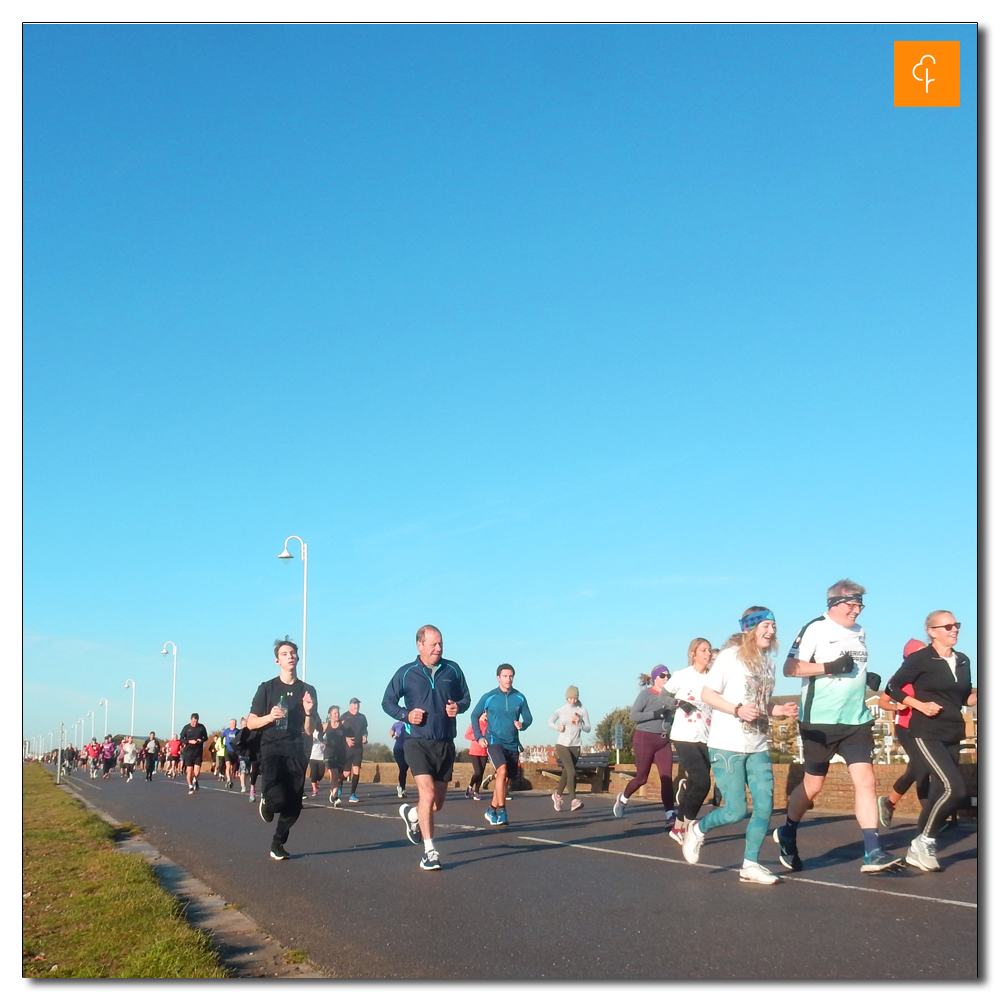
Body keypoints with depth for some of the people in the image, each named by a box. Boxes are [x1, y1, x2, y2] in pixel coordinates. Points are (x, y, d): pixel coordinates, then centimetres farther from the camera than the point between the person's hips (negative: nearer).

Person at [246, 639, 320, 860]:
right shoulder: (267, 688, 4)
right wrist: (269, 717, -15)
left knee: (293, 805, 1)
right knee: (278, 798, -23)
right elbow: (250, 723, 3)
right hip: (272, 750, -3)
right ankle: (266, 801, 13)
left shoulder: (307, 690, 10)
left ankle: (278, 844, 25)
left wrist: (308, 712, -9)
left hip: (296, 753, 3)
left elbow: (310, 731, 10)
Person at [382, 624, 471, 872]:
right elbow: (387, 702, 7)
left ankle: (411, 814, 46)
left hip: (445, 744, 3)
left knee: (437, 803, 12)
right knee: (427, 793, -19)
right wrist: (406, 714, -11)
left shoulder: (452, 670, 3)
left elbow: (465, 697, 14)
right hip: (417, 742, -3)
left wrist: (458, 706, -9)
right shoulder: (405, 673, -1)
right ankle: (429, 851, -7)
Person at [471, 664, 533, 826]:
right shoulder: (489, 697, -4)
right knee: (502, 771, -26)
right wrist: (479, 737, -2)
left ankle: (491, 811, 27)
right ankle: (501, 810, -20)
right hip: (494, 741, -4)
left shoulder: (520, 698, 1)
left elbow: (528, 718, 9)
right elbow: (475, 716, 6)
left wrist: (522, 724, -14)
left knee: (506, 780, 9)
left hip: (512, 744, 4)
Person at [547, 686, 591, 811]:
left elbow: (588, 729, 1)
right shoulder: (561, 710, 1)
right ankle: (573, 801, -21)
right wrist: (557, 727, -8)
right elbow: (550, 722, 12)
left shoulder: (582, 711, 2)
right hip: (562, 744, -2)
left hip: (575, 746, 2)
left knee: (566, 773, 12)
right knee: (571, 771, -18)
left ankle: (557, 795, 35)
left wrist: (579, 723, -17)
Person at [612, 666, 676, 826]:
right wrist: (655, 714, -23)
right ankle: (622, 799, 34)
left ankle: (670, 816, -11)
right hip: (645, 739, -5)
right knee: (641, 778, 6)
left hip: (663, 741, 5)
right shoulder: (646, 694, -9)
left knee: (667, 778, -8)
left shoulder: (669, 695, 7)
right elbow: (632, 715, -15)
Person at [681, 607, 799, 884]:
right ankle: (698, 829, 20)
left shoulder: (768, 663, 13)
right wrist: (738, 709, -22)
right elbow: (707, 694, -9)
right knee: (736, 812, -8)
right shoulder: (731, 656, -9)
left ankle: (750, 865, 11)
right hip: (727, 747, -7)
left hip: (758, 749, 7)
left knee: (765, 806, -2)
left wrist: (782, 710, 2)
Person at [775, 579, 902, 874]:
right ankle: (787, 834, 29)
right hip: (820, 722, -6)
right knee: (813, 785, 6)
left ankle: (872, 853, -6)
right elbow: (790, 668, -14)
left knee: (865, 781, -6)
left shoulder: (859, 632, 13)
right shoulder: (814, 630, -10)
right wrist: (829, 667, -23)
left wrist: (869, 679, 6)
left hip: (857, 720, 6)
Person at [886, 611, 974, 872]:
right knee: (954, 788, -18)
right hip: (928, 733, -7)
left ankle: (917, 849, 18)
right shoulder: (920, 659, -8)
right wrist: (921, 705, -15)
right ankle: (924, 842, -2)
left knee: (940, 791, 7)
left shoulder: (963, 661, 11)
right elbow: (892, 688, -5)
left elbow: (965, 698, 18)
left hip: (953, 735, 7)